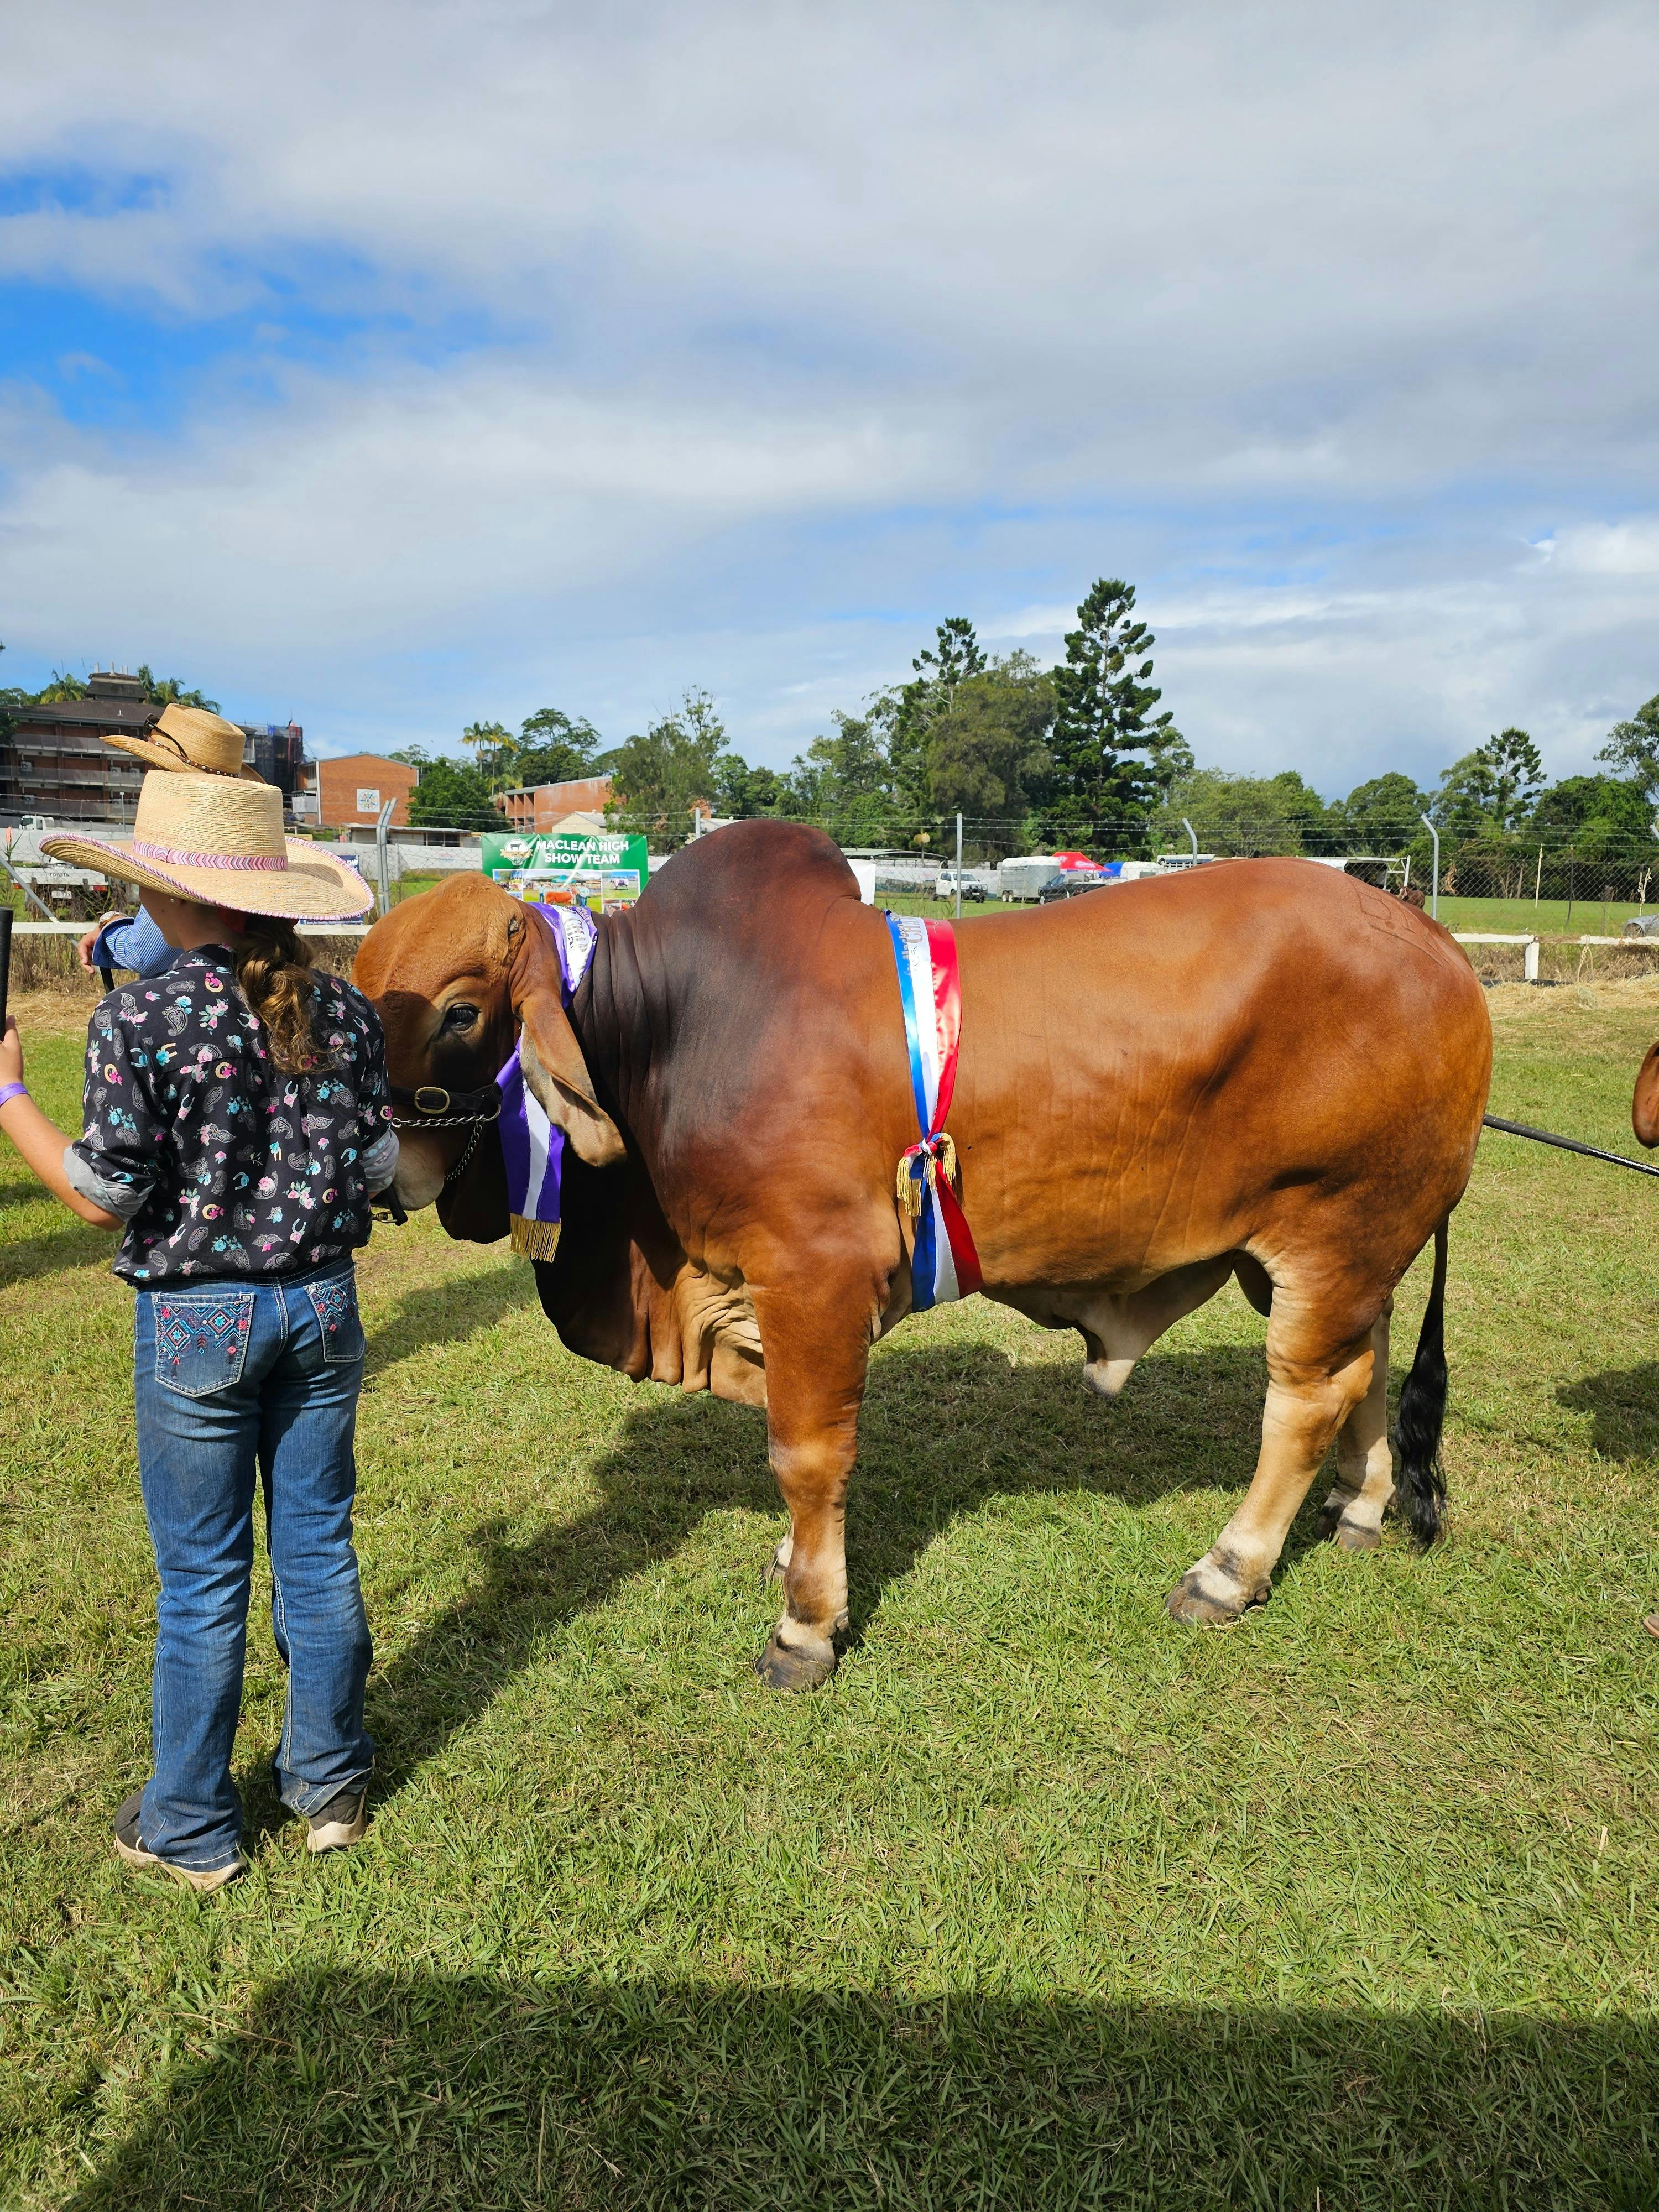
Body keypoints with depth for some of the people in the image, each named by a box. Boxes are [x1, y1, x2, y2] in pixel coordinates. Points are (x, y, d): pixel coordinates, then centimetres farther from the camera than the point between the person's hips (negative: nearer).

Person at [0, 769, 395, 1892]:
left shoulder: (141, 1020, -17)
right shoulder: (346, 1010, -5)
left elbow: (103, 1198, -12)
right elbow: (376, 1169, 0)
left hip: (194, 1320, -3)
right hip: (322, 1304, 4)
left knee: (203, 1580, 11)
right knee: (320, 1551, 18)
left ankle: (190, 1828, 30)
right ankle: (330, 1781, 34)